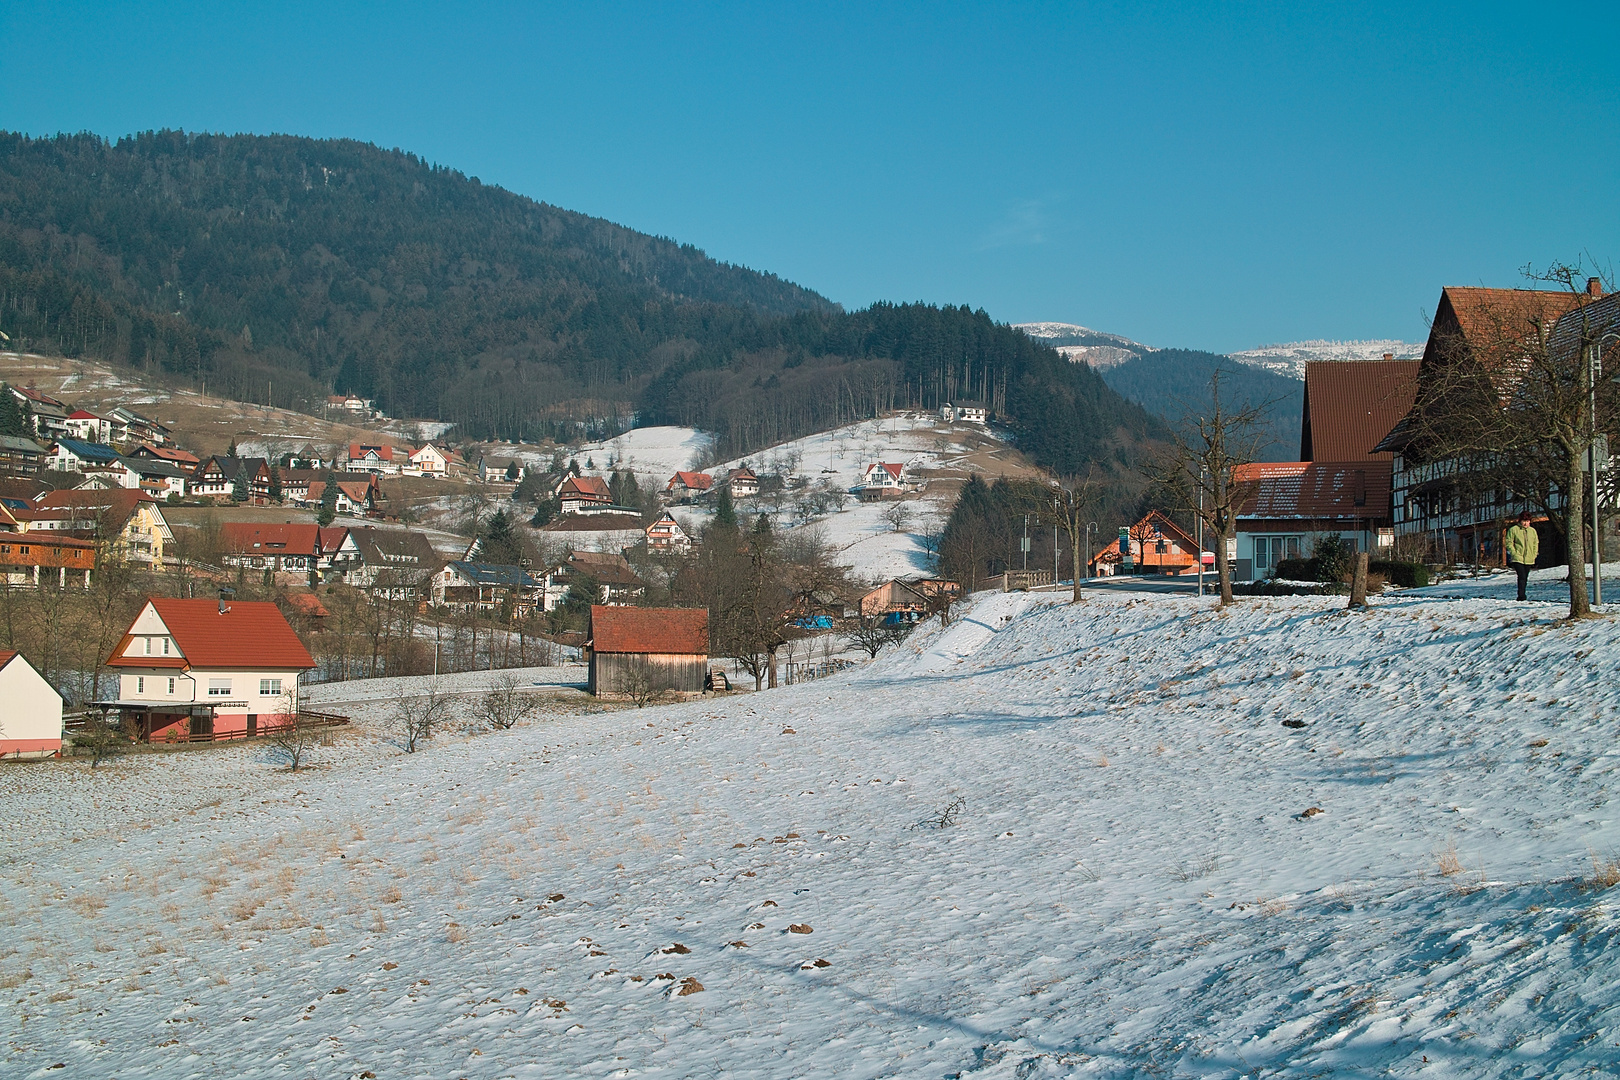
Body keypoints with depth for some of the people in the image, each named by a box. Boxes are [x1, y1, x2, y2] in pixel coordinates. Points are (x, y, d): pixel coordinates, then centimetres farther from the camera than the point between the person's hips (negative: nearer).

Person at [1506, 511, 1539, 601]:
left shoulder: (1532, 531, 11)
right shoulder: (1513, 530, -2)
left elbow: (1536, 543, 18)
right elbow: (1509, 543, -2)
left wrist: (1534, 555, 8)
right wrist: (1514, 553, -11)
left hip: (1529, 559, 5)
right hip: (1517, 559, -5)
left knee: (1525, 578, 9)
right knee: (1522, 576, -17)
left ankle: (1522, 596, 18)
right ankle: (1521, 596, -19)